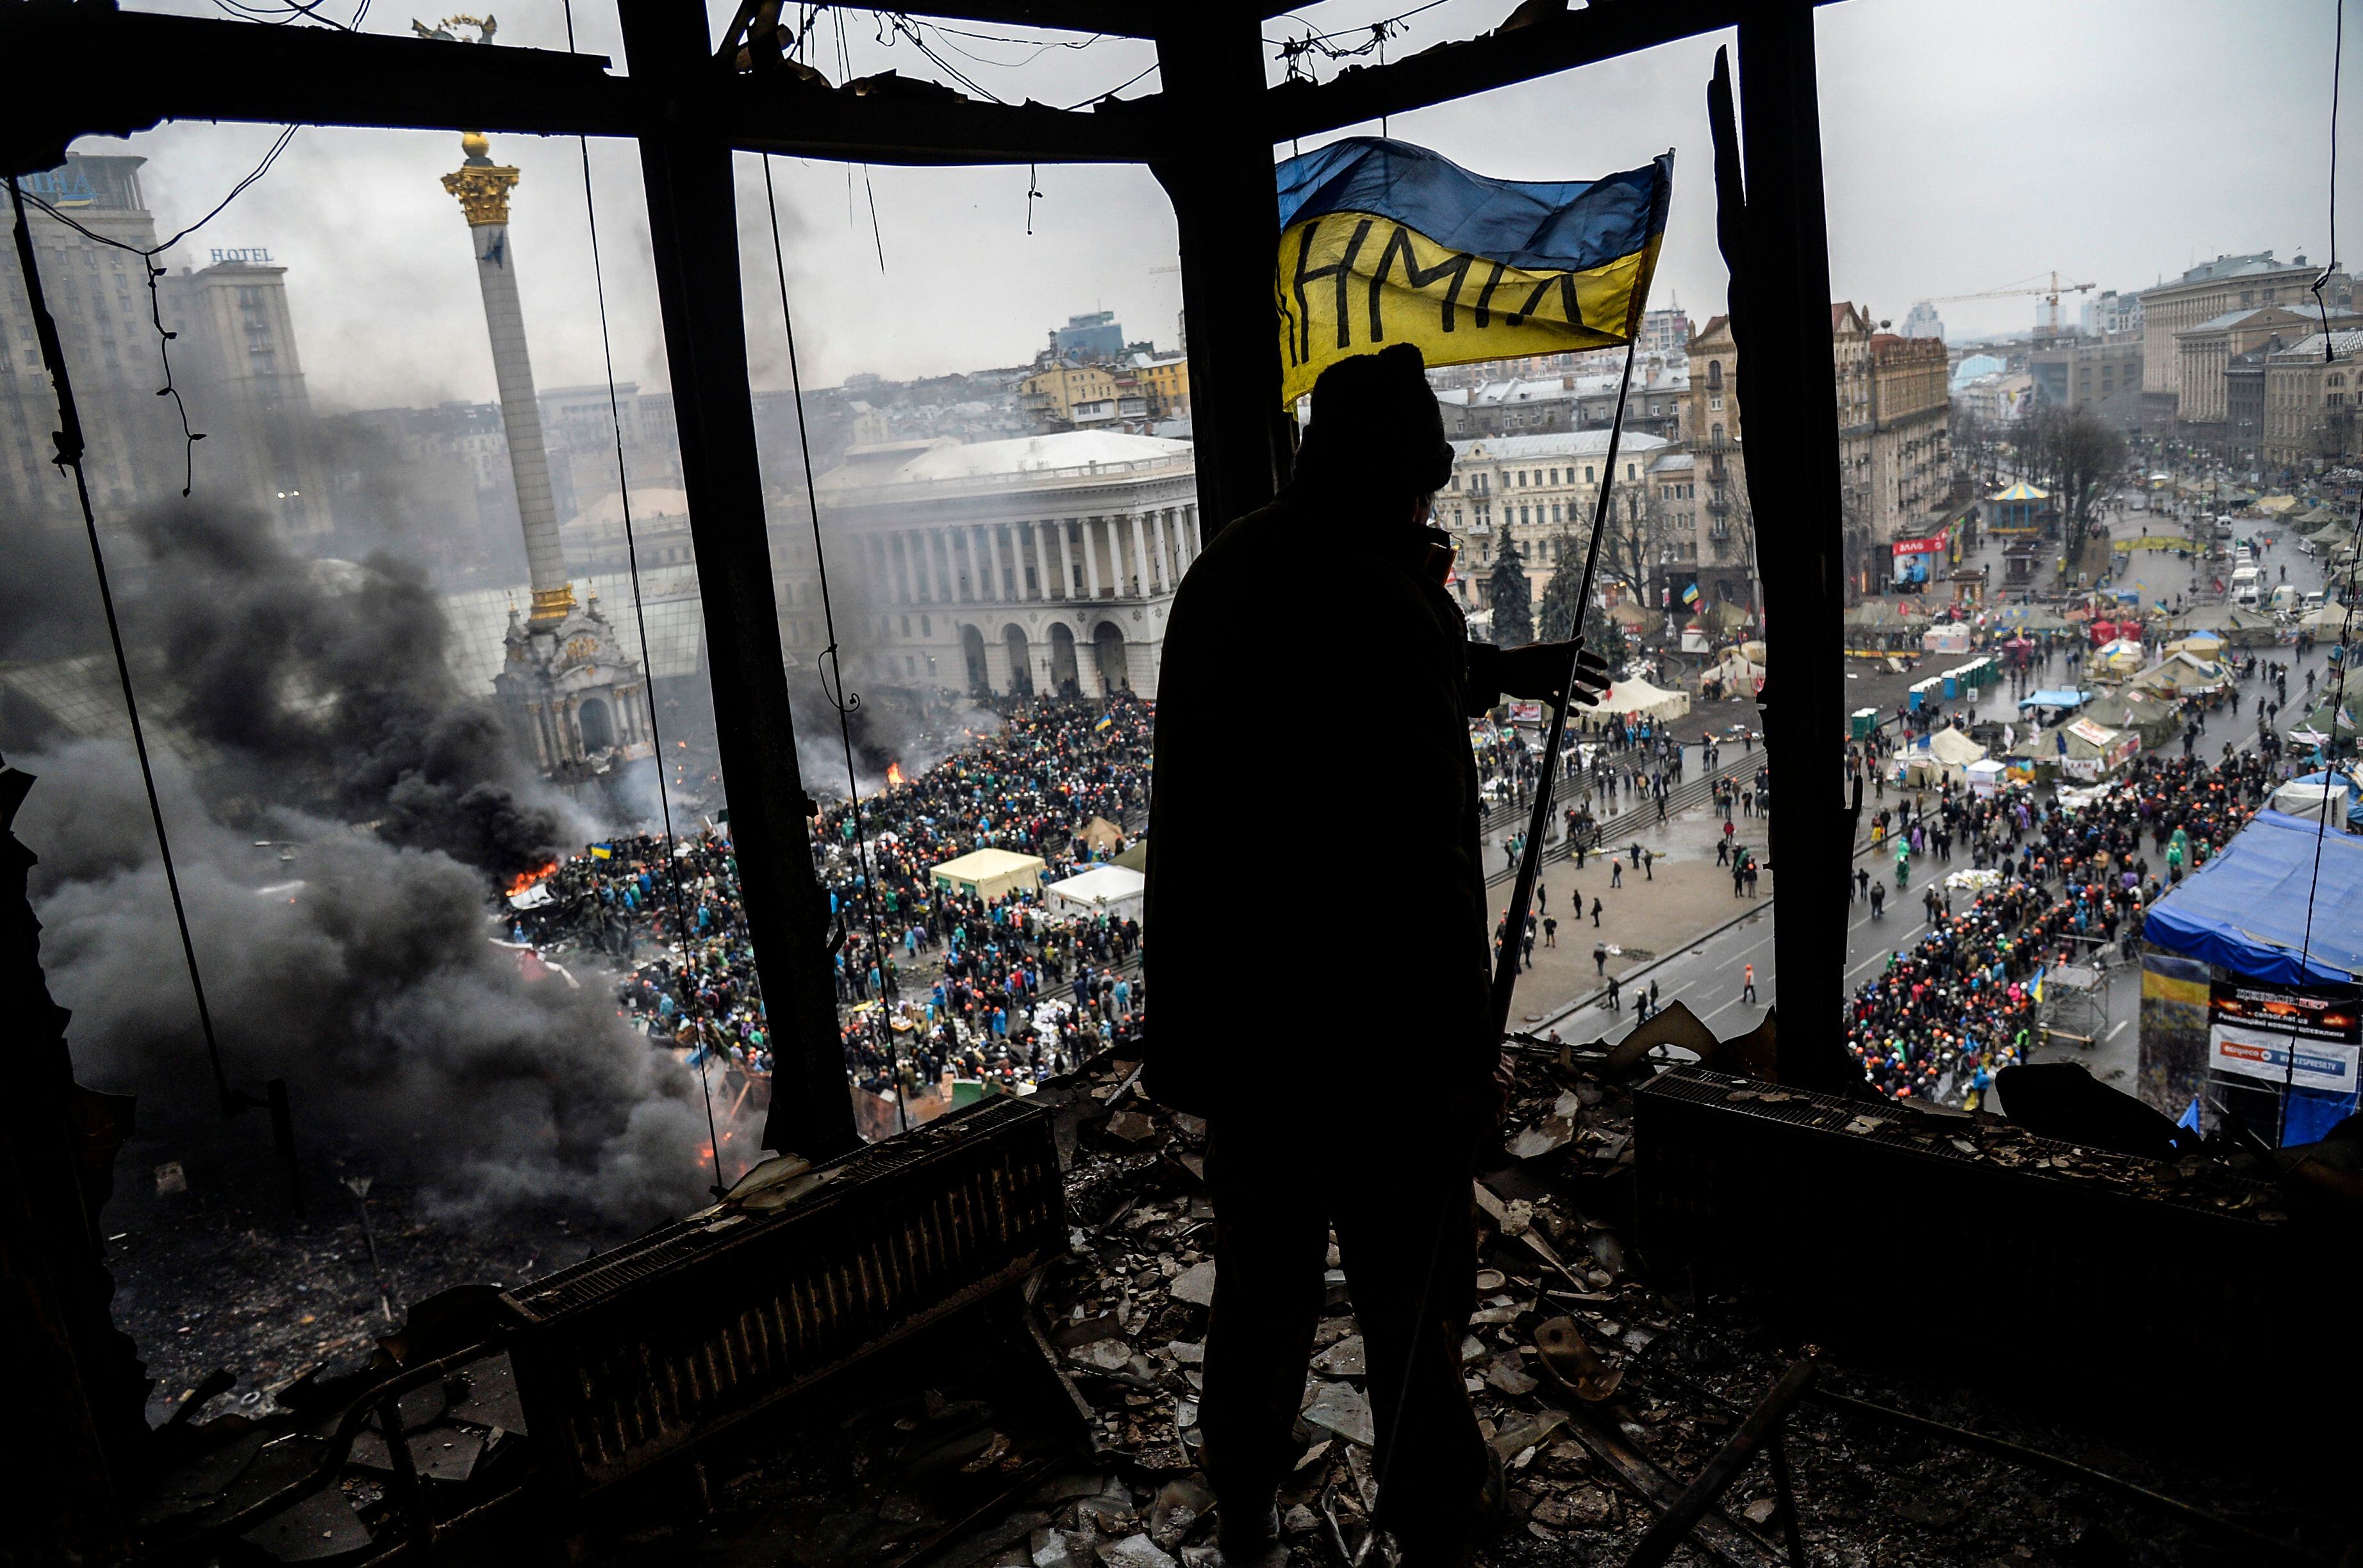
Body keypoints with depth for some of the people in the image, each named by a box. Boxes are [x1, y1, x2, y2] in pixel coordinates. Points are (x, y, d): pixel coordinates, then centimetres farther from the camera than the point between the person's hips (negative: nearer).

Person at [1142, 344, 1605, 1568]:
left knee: (1261, 1265, 23)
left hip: (1231, 1000, 7)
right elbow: (1427, 860, -23)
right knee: (1408, 1282, 13)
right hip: (1370, 1016, -7)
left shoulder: (1228, 572, 2)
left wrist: (1503, 669, 29)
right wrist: (1467, 1052, -14)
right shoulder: (1390, 604, -22)